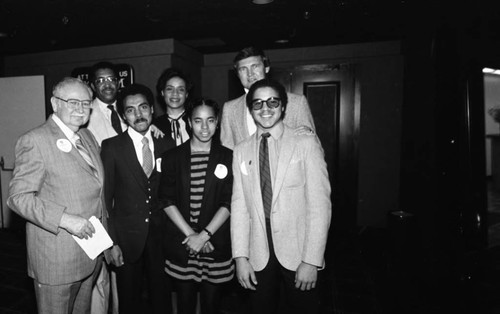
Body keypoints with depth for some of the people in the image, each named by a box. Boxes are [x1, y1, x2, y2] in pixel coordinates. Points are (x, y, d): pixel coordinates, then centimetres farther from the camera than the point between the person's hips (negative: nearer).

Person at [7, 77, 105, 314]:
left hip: (90, 250, 7)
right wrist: (65, 219, -26)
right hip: (56, 258, -7)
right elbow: (18, 197, -16)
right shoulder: (34, 141, -14)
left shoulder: (87, 136, 9)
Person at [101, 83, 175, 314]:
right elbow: (105, 197, -5)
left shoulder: (168, 144, 2)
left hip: (161, 234, 2)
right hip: (127, 238, -1)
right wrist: (111, 242, -8)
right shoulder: (112, 147, -5)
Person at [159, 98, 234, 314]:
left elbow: (228, 203, -4)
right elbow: (167, 200, -1)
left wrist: (204, 235, -11)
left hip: (216, 245, 0)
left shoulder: (227, 157, 0)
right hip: (180, 245, 1)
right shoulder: (172, 157, 2)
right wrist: (190, 234, -10)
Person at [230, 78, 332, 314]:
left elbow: (320, 204, -9)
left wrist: (311, 260, -13)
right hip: (258, 257, 2)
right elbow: (239, 206, 1)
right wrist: (240, 256, -4)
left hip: (298, 253, -2)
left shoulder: (306, 144, -6)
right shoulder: (241, 151, 4)